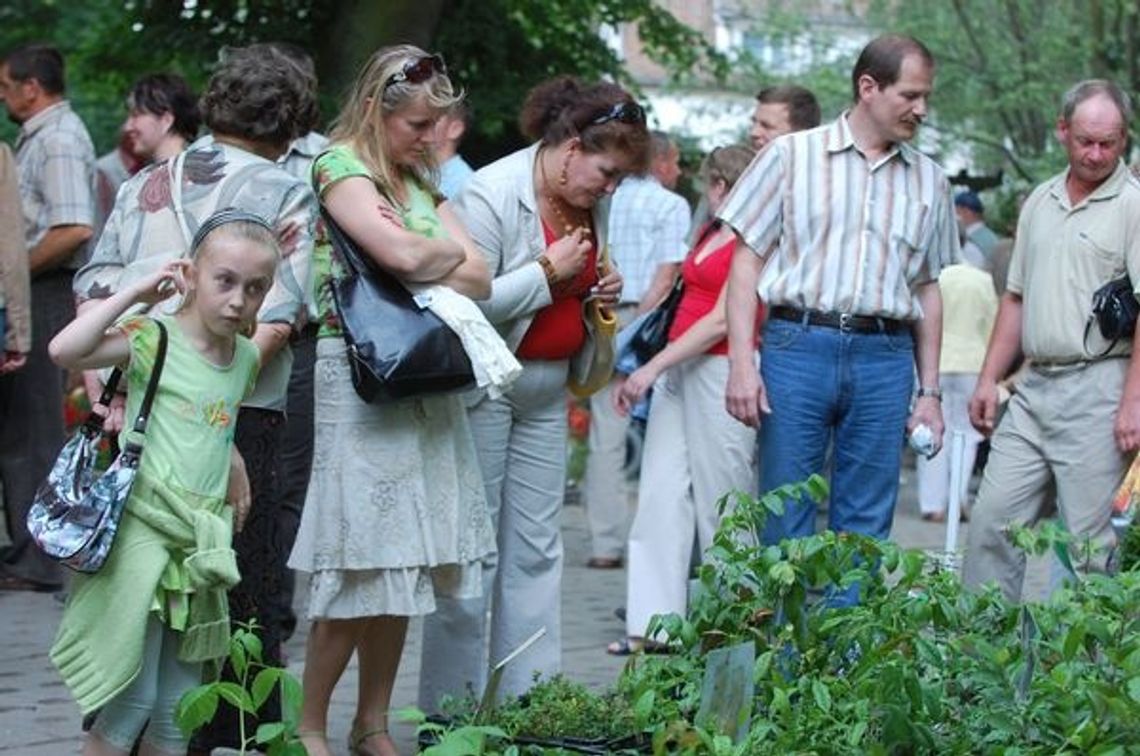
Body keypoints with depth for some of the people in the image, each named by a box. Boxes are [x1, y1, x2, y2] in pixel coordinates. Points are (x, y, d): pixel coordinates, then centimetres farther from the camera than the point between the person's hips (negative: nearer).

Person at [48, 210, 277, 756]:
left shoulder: (246, 357, 10)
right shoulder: (154, 338, -9)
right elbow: (64, 350, -24)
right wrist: (136, 294, -17)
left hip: (201, 541, 7)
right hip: (143, 530, -6)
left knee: (177, 709, 10)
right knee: (133, 696, -7)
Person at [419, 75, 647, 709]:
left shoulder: (592, 203, 8)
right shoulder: (493, 195, -17)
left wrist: (603, 294, 1)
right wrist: (548, 271, -18)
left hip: (548, 388, 8)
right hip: (484, 386, -8)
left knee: (537, 549, 7)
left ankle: (529, 699, 12)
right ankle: (453, 707, 5)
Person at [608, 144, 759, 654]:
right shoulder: (711, 233, 17)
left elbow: (722, 320, -14)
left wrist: (653, 368, -14)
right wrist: (645, 371, 13)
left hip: (720, 369, -8)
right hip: (678, 368, 8)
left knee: (722, 500, -2)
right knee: (661, 493, 3)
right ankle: (653, 623, 3)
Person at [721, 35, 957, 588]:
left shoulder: (929, 181, 14)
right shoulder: (792, 156, 4)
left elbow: (928, 290, 18)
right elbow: (746, 260, 2)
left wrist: (930, 391, 13)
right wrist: (741, 363, -8)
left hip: (885, 360, 3)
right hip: (798, 348, -3)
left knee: (864, 531, 4)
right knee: (785, 526, -1)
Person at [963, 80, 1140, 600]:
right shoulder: (1040, 202, 16)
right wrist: (989, 379, 15)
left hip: (1098, 393, -7)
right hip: (1034, 387, 7)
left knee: (1091, 544, -4)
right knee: (992, 522, 6)